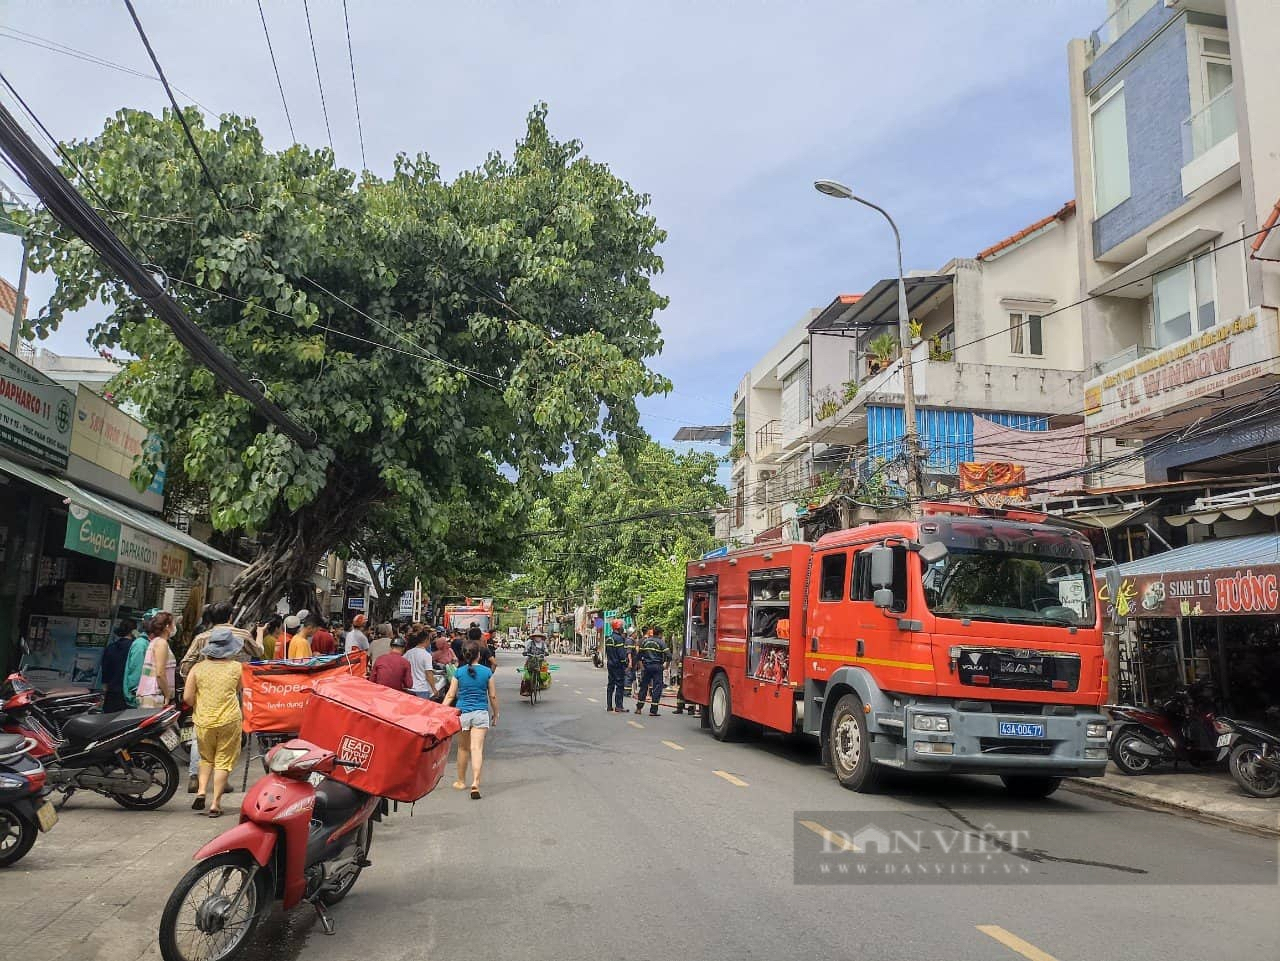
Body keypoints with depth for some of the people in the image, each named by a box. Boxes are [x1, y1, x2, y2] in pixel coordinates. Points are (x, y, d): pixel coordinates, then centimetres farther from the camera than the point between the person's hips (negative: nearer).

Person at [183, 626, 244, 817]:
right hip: (229, 720, -2)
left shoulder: (198, 668, -4)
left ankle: (201, 791, 9)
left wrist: (200, 707, 12)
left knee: (206, 758, 24)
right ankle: (215, 803, 6)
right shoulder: (236, 668, -6)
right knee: (223, 761, 7)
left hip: (204, 721, 2)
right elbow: (241, 692, 7)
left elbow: (187, 697, -3)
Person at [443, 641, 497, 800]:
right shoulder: (487, 672, -3)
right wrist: (495, 715, 15)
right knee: (477, 748, -6)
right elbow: (493, 696, 3)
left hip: (462, 713, 1)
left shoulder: (459, 672, -2)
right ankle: (475, 783, -19)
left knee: (463, 748, 17)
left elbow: (450, 696, -1)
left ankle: (461, 781, 30)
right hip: (481, 713, -1)